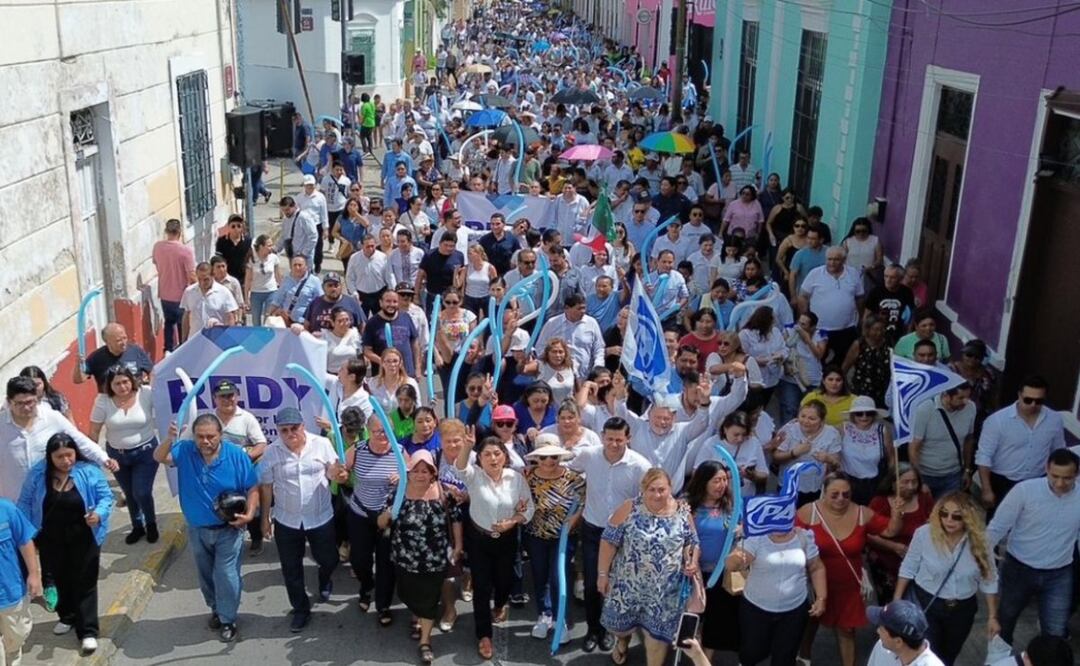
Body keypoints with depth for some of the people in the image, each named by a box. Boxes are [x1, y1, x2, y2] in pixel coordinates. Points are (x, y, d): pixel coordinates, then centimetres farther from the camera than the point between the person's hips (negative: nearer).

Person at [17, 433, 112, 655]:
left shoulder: (89, 472, -15)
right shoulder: (38, 474, -9)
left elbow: (106, 497, -10)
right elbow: (25, 503, -1)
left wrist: (99, 514, -30)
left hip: (84, 540, -3)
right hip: (51, 541, 3)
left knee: (84, 582, 2)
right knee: (60, 580, 21)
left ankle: (88, 631, 8)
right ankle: (68, 617, 44)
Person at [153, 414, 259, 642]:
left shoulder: (237, 455, -17)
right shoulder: (185, 451, -11)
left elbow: (252, 489, -10)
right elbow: (159, 457, -23)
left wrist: (249, 514, -23)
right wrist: (169, 439, -40)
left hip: (228, 529, -3)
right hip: (197, 530, 4)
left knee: (226, 576, -1)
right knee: (206, 575, 20)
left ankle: (228, 619, 19)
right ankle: (216, 609, 44)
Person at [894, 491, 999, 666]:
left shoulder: (979, 540, -17)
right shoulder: (924, 534, -22)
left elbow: (988, 580, -5)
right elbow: (908, 569, -9)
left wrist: (992, 617, -1)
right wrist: (896, 600, -6)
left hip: (962, 609, 2)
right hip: (926, 604, -2)